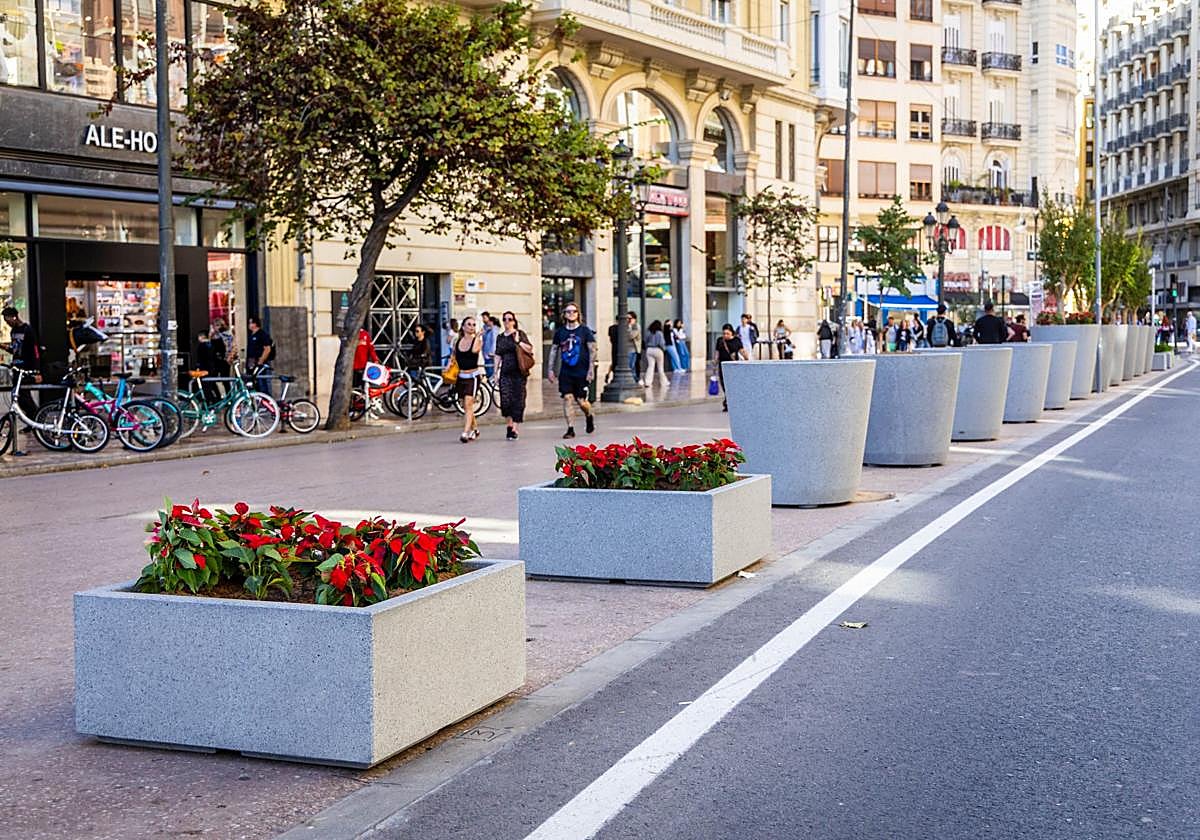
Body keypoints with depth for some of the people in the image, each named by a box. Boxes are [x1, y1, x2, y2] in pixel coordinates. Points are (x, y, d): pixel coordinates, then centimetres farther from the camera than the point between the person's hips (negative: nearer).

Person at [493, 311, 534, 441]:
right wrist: (496, 372, 10)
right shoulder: (500, 337, 13)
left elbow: (529, 349, -4)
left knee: (518, 401, -3)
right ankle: (510, 424, 12)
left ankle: (515, 429, 2)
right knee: (505, 400, -10)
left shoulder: (520, 334, 2)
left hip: (518, 372, -3)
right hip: (505, 373, 3)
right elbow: (498, 356, 16)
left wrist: (518, 341, -16)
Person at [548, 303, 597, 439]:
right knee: (567, 398, -6)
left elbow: (592, 350, -3)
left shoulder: (585, 330, -2)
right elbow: (554, 350, 12)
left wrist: (590, 370, -10)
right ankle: (570, 429, 0)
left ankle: (590, 416, 31)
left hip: (581, 372, -3)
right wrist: (550, 369, 7)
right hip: (565, 372, 3)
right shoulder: (560, 332, 7)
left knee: (581, 401, -2)